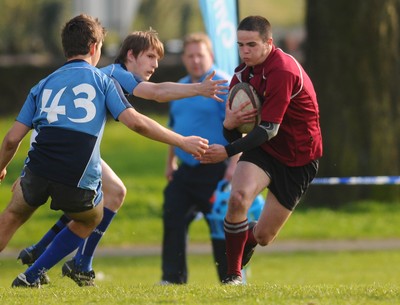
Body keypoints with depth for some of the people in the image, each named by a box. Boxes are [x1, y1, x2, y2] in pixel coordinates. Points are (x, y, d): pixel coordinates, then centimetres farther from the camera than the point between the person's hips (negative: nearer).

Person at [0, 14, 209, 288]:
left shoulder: (43, 85, 19)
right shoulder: (102, 80, 10)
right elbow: (136, 122, -3)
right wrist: (182, 141, 5)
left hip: (37, 172, 2)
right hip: (79, 182, -2)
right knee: (90, 220, 30)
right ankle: (31, 277, 23)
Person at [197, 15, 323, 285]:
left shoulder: (283, 71, -26)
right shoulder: (244, 71, -2)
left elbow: (270, 128, -28)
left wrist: (228, 151, -34)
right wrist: (229, 124, -19)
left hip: (298, 158, -5)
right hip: (264, 149, 5)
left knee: (263, 237, 0)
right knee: (238, 198, -27)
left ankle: (248, 240, 40)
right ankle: (233, 275, -12)